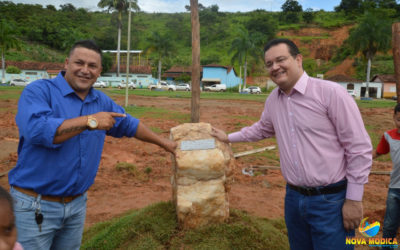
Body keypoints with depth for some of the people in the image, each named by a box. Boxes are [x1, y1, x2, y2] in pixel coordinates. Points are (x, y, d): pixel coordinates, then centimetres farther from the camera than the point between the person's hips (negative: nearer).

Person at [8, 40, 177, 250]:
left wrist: (163, 142, 27)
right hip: (34, 205, -5)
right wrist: (90, 121, -26)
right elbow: (37, 130, -30)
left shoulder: (101, 101, 6)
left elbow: (129, 125, 21)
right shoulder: (39, 91, -12)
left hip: (77, 203, 6)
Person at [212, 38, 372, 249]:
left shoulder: (331, 92, -15)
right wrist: (229, 137, 30)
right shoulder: (273, 99, 5)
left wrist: (354, 199, -12)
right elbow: (262, 129, 26)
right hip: (294, 197, 6)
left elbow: (359, 148, -13)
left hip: (331, 200, -6)